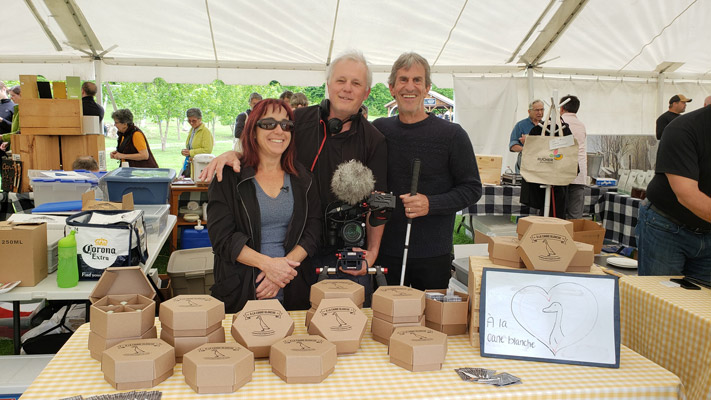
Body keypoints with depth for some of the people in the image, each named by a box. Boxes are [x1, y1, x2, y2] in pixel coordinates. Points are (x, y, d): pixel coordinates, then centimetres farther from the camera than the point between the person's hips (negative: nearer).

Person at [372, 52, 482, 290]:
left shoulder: (452, 135, -6)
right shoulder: (379, 130, 4)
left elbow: (472, 189, -4)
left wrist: (430, 204, -18)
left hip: (434, 255, -2)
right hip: (386, 252, 3)